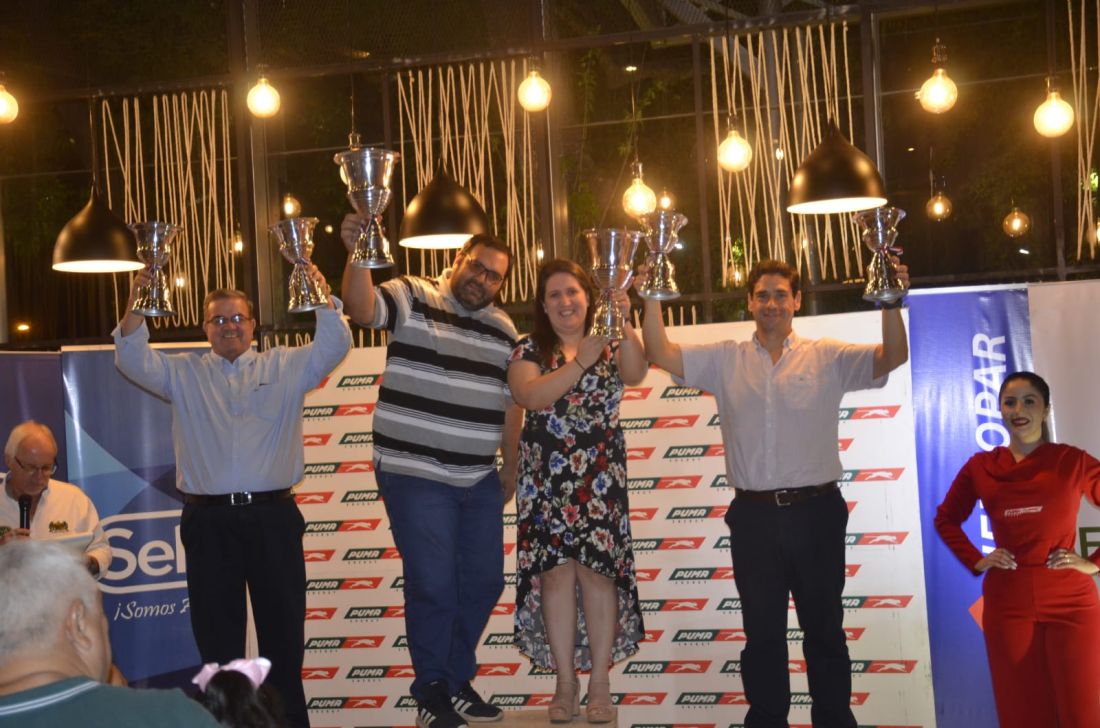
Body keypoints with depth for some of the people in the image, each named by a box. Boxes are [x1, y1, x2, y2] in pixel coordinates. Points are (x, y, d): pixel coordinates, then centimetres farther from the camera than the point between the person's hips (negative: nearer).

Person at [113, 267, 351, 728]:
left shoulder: (286, 367, 9)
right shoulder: (183, 374, 11)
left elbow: (334, 346, -1)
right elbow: (133, 360, 0)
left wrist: (322, 296, -15)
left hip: (272, 517, 0)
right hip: (208, 522, 0)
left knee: (283, 627, 6)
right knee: (217, 632, 6)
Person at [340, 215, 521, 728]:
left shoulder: (503, 329, 11)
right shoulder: (413, 298, -5)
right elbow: (362, 309, -24)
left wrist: (511, 466, 17)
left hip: (479, 480, 6)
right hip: (415, 475, -6)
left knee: (484, 581, 11)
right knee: (433, 586, -4)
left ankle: (458, 680, 29)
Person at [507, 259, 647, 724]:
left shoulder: (610, 345, 8)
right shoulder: (530, 349, 6)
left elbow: (635, 374, -12)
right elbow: (530, 396, -12)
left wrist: (624, 324, -26)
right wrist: (581, 361, -21)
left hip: (601, 473, 0)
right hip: (547, 475, 0)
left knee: (597, 568, -5)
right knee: (556, 570, -3)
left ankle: (599, 683, 2)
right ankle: (565, 683, 5)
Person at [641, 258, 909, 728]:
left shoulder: (828, 358, 2)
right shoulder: (725, 360, 7)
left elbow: (892, 357, -9)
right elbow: (661, 354, 2)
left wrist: (891, 304, -26)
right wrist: (653, 299, -11)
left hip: (815, 512, -1)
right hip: (754, 516, 1)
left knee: (824, 628, 9)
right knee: (762, 632, 11)